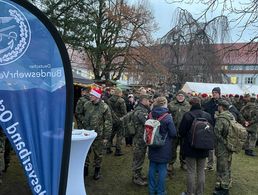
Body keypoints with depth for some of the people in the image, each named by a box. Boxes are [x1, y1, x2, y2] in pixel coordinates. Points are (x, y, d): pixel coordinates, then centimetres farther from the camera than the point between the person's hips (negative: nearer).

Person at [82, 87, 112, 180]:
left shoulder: (104, 107, -11)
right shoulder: (86, 105, 1)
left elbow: (108, 123, -9)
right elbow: (82, 117, 12)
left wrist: (106, 137, -10)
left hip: (98, 135, -3)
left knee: (98, 154, 11)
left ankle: (97, 170, 29)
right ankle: (85, 168, 31)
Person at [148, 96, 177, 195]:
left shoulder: (151, 115, -4)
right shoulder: (167, 117, -17)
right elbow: (173, 133, -13)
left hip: (153, 146, 5)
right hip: (164, 148, -4)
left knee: (152, 167, 15)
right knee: (162, 169, 8)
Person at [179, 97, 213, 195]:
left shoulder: (187, 115, -15)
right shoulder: (208, 115, -4)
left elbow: (181, 132, -9)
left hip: (190, 147, -3)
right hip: (204, 148, 4)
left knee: (191, 171, 7)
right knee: (201, 171, 15)